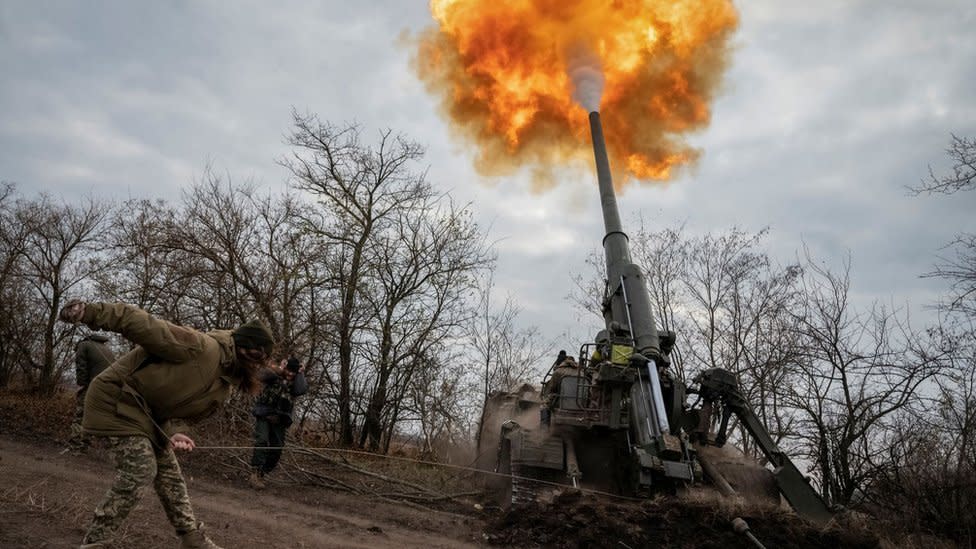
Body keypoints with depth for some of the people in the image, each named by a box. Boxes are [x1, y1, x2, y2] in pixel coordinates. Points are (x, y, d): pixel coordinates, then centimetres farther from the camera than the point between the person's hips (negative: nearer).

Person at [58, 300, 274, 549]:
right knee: (140, 470, -15)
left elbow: (184, 412, -1)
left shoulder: (224, 387, 1)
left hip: (149, 411, 9)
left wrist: (176, 431, -24)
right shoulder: (202, 347, -27)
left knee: (169, 471, 10)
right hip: (118, 398, -9)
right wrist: (91, 312, -39)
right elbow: (146, 325, -32)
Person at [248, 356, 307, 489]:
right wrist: (279, 369, -18)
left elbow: (301, 390, -16)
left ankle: (261, 475, 15)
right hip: (264, 415, -3)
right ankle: (255, 473, -20)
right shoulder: (275, 375, 2)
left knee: (276, 449, 3)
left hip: (280, 419, 4)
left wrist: (301, 374, -9)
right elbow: (263, 376, -20)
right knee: (262, 441, -21)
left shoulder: (296, 382, 7)